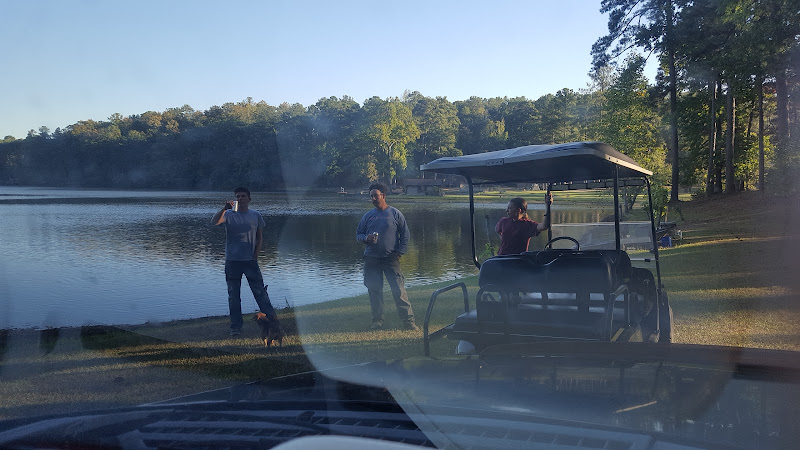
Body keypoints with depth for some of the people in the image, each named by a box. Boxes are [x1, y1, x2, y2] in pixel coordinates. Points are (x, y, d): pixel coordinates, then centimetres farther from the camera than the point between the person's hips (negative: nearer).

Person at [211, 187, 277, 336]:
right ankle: (236, 326, 13)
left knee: (260, 291, 1)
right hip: (232, 261, 0)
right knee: (233, 295, 5)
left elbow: (260, 237, 10)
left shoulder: (256, 216, 6)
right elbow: (214, 222, -17)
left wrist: (256, 256, 2)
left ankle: (272, 319, 11)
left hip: (250, 260, 0)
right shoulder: (229, 215, 1)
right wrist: (224, 208, -29)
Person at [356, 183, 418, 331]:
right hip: (371, 260, 3)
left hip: (391, 259, -3)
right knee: (374, 291, 5)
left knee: (399, 290, -7)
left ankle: (408, 321, -2)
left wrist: (399, 252, -4)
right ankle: (377, 322, 16)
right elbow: (358, 234, 16)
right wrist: (366, 238, -7)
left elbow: (405, 234, 5)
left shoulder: (395, 214, 2)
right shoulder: (368, 216, 10)